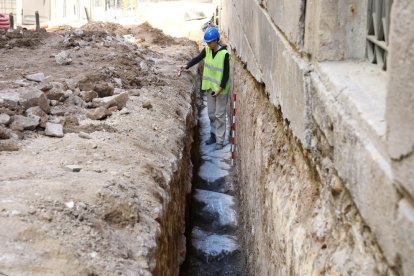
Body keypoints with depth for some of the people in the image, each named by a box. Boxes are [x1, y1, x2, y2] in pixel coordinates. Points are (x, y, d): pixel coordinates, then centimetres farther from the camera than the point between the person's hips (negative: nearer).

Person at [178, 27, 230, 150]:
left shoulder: (224, 54, -19)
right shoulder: (207, 50, -1)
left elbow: (226, 73, -17)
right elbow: (197, 59, -4)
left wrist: (220, 89, -21)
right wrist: (186, 66, -23)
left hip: (221, 89, -6)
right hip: (210, 87, 6)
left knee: (219, 115, 1)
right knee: (211, 113, 15)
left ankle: (220, 140, 8)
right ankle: (213, 135, 31)